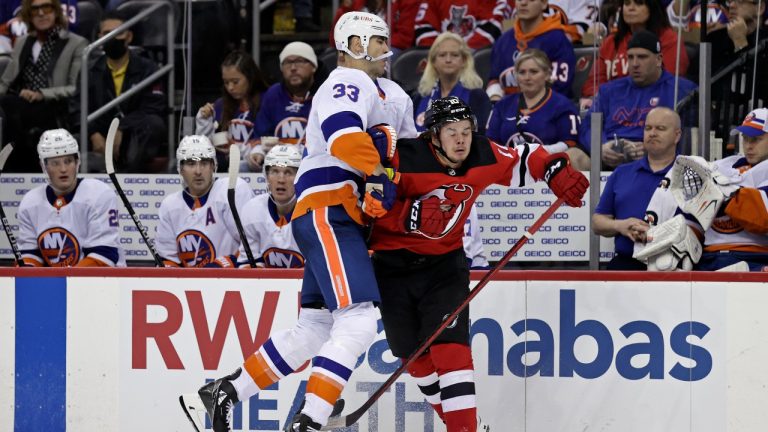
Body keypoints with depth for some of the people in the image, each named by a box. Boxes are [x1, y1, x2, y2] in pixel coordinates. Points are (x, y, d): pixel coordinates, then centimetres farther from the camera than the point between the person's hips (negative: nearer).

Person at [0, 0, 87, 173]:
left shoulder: (76, 44, 8)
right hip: (21, 110, 5)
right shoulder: (22, 43, 26)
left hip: (55, 115, -5)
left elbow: (77, 89, -2)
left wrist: (42, 94, -16)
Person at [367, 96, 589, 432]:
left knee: (449, 345, -16)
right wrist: (414, 216, -34)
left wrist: (557, 172, -13)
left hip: (444, 262, 1)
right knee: (414, 352, 7)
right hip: (393, 263, -1)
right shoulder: (404, 159, -23)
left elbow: (524, 159, 5)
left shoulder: (483, 158, -11)